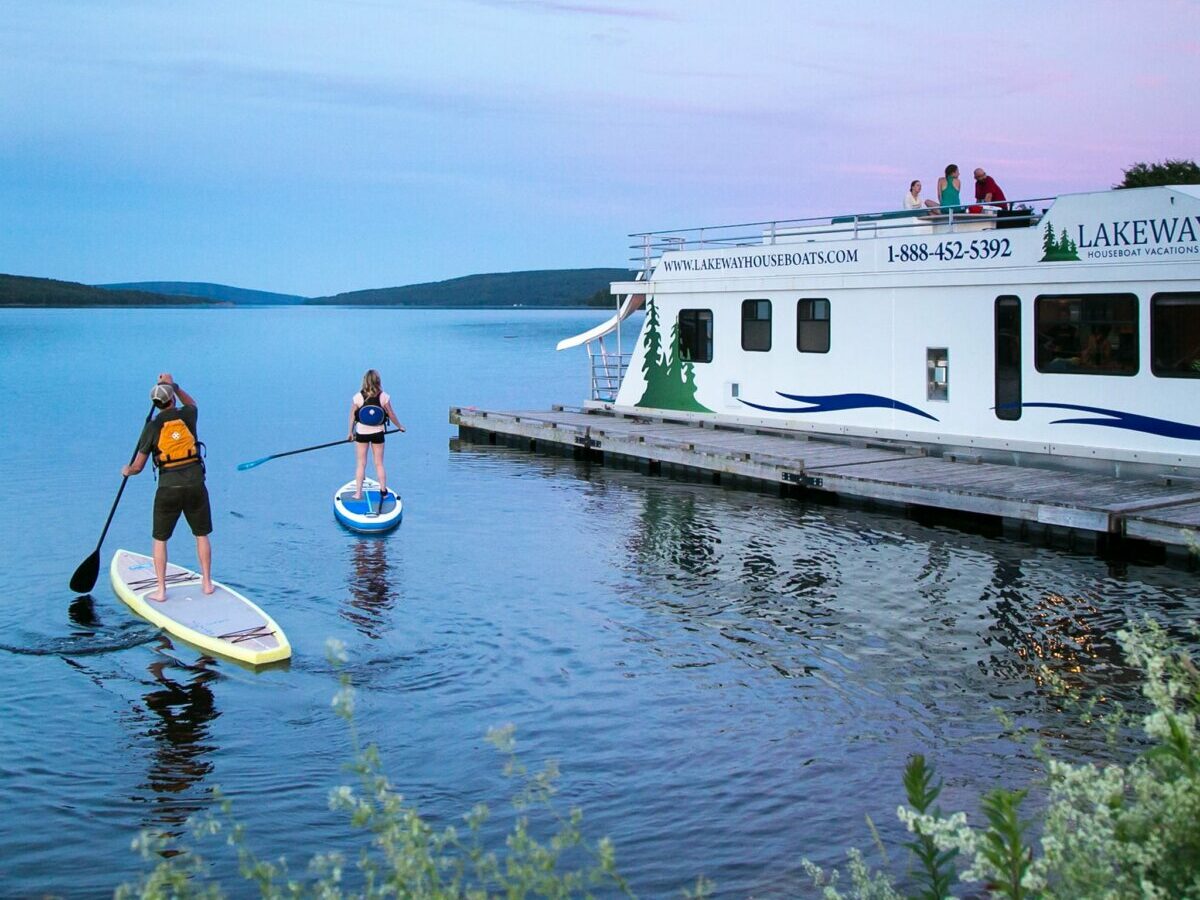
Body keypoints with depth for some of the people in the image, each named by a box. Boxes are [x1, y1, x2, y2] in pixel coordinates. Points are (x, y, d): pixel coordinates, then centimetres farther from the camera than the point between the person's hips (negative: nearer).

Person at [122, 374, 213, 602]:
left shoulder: (152, 427, -4)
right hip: (196, 486, 2)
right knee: (202, 535, 16)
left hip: (168, 489, -1)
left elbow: (138, 467, 2)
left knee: (160, 539, 12)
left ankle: (161, 591, 11)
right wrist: (173, 385, 34)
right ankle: (207, 583, 20)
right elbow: (191, 403, 29)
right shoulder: (187, 416, -1)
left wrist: (127, 471, 24)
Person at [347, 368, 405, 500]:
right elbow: (391, 415, -1)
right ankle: (383, 491, 11)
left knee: (360, 464, 7)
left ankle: (358, 493, 6)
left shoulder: (357, 397, -11)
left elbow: (352, 416, -3)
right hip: (378, 433, 1)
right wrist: (400, 427, 16)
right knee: (379, 464, 11)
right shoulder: (384, 397, -10)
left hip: (361, 433, -1)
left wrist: (350, 432, 10)